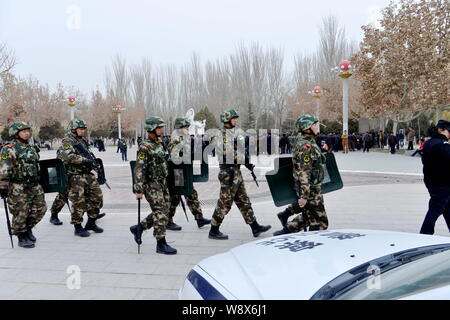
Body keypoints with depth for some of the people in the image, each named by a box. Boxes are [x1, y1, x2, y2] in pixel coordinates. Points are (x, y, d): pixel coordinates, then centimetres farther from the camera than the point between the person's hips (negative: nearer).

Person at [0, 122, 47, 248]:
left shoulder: (32, 148, 15)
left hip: (34, 185, 7)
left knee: (41, 208, 8)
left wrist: (38, 183, 25)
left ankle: (28, 228, 29)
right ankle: (22, 237, 15)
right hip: (18, 188, -7)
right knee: (21, 213, -2)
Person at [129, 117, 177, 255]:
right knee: (161, 213, -7)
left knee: (163, 212, 12)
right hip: (151, 184, -9)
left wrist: (165, 183, 22)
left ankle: (138, 228, 28)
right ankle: (161, 245, 3)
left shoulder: (160, 143, 11)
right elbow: (139, 169, -19)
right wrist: (139, 190, -22)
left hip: (162, 183, 9)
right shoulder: (144, 147, -16)